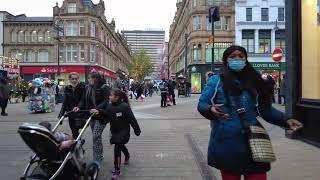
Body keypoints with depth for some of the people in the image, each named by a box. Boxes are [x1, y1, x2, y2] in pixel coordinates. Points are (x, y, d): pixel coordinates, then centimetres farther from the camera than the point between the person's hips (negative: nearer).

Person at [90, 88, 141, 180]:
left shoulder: (124, 107, -21)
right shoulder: (110, 107, -2)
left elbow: (132, 119, -18)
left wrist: (137, 130, -13)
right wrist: (98, 111, -22)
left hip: (123, 131, -7)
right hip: (114, 131, 7)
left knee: (117, 149, -12)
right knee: (121, 145, 26)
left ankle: (117, 170, 1)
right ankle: (127, 155, 59)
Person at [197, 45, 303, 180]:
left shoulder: (254, 81, 10)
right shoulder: (216, 81, 0)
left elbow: (265, 108, 15)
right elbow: (201, 104, -3)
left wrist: (285, 120, 2)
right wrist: (210, 110, -25)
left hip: (253, 141, 3)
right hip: (227, 143, -2)